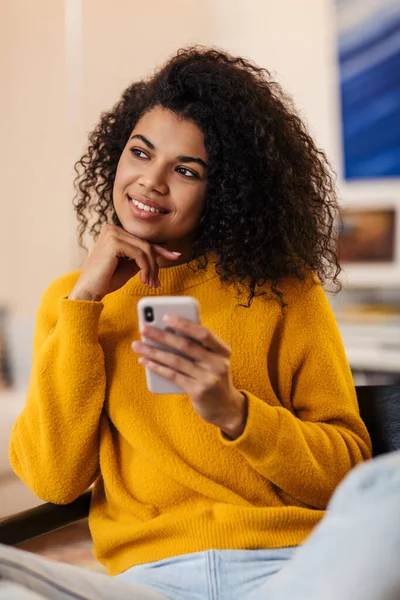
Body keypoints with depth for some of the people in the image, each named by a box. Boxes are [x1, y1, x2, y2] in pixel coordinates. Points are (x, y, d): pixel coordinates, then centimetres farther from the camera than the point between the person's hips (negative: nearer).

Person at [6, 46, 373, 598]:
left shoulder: (282, 285, 4)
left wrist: (233, 411, -15)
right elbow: (53, 480, -1)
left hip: (286, 553, -1)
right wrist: (84, 299, -4)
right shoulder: (71, 298, 11)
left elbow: (348, 469, 2)